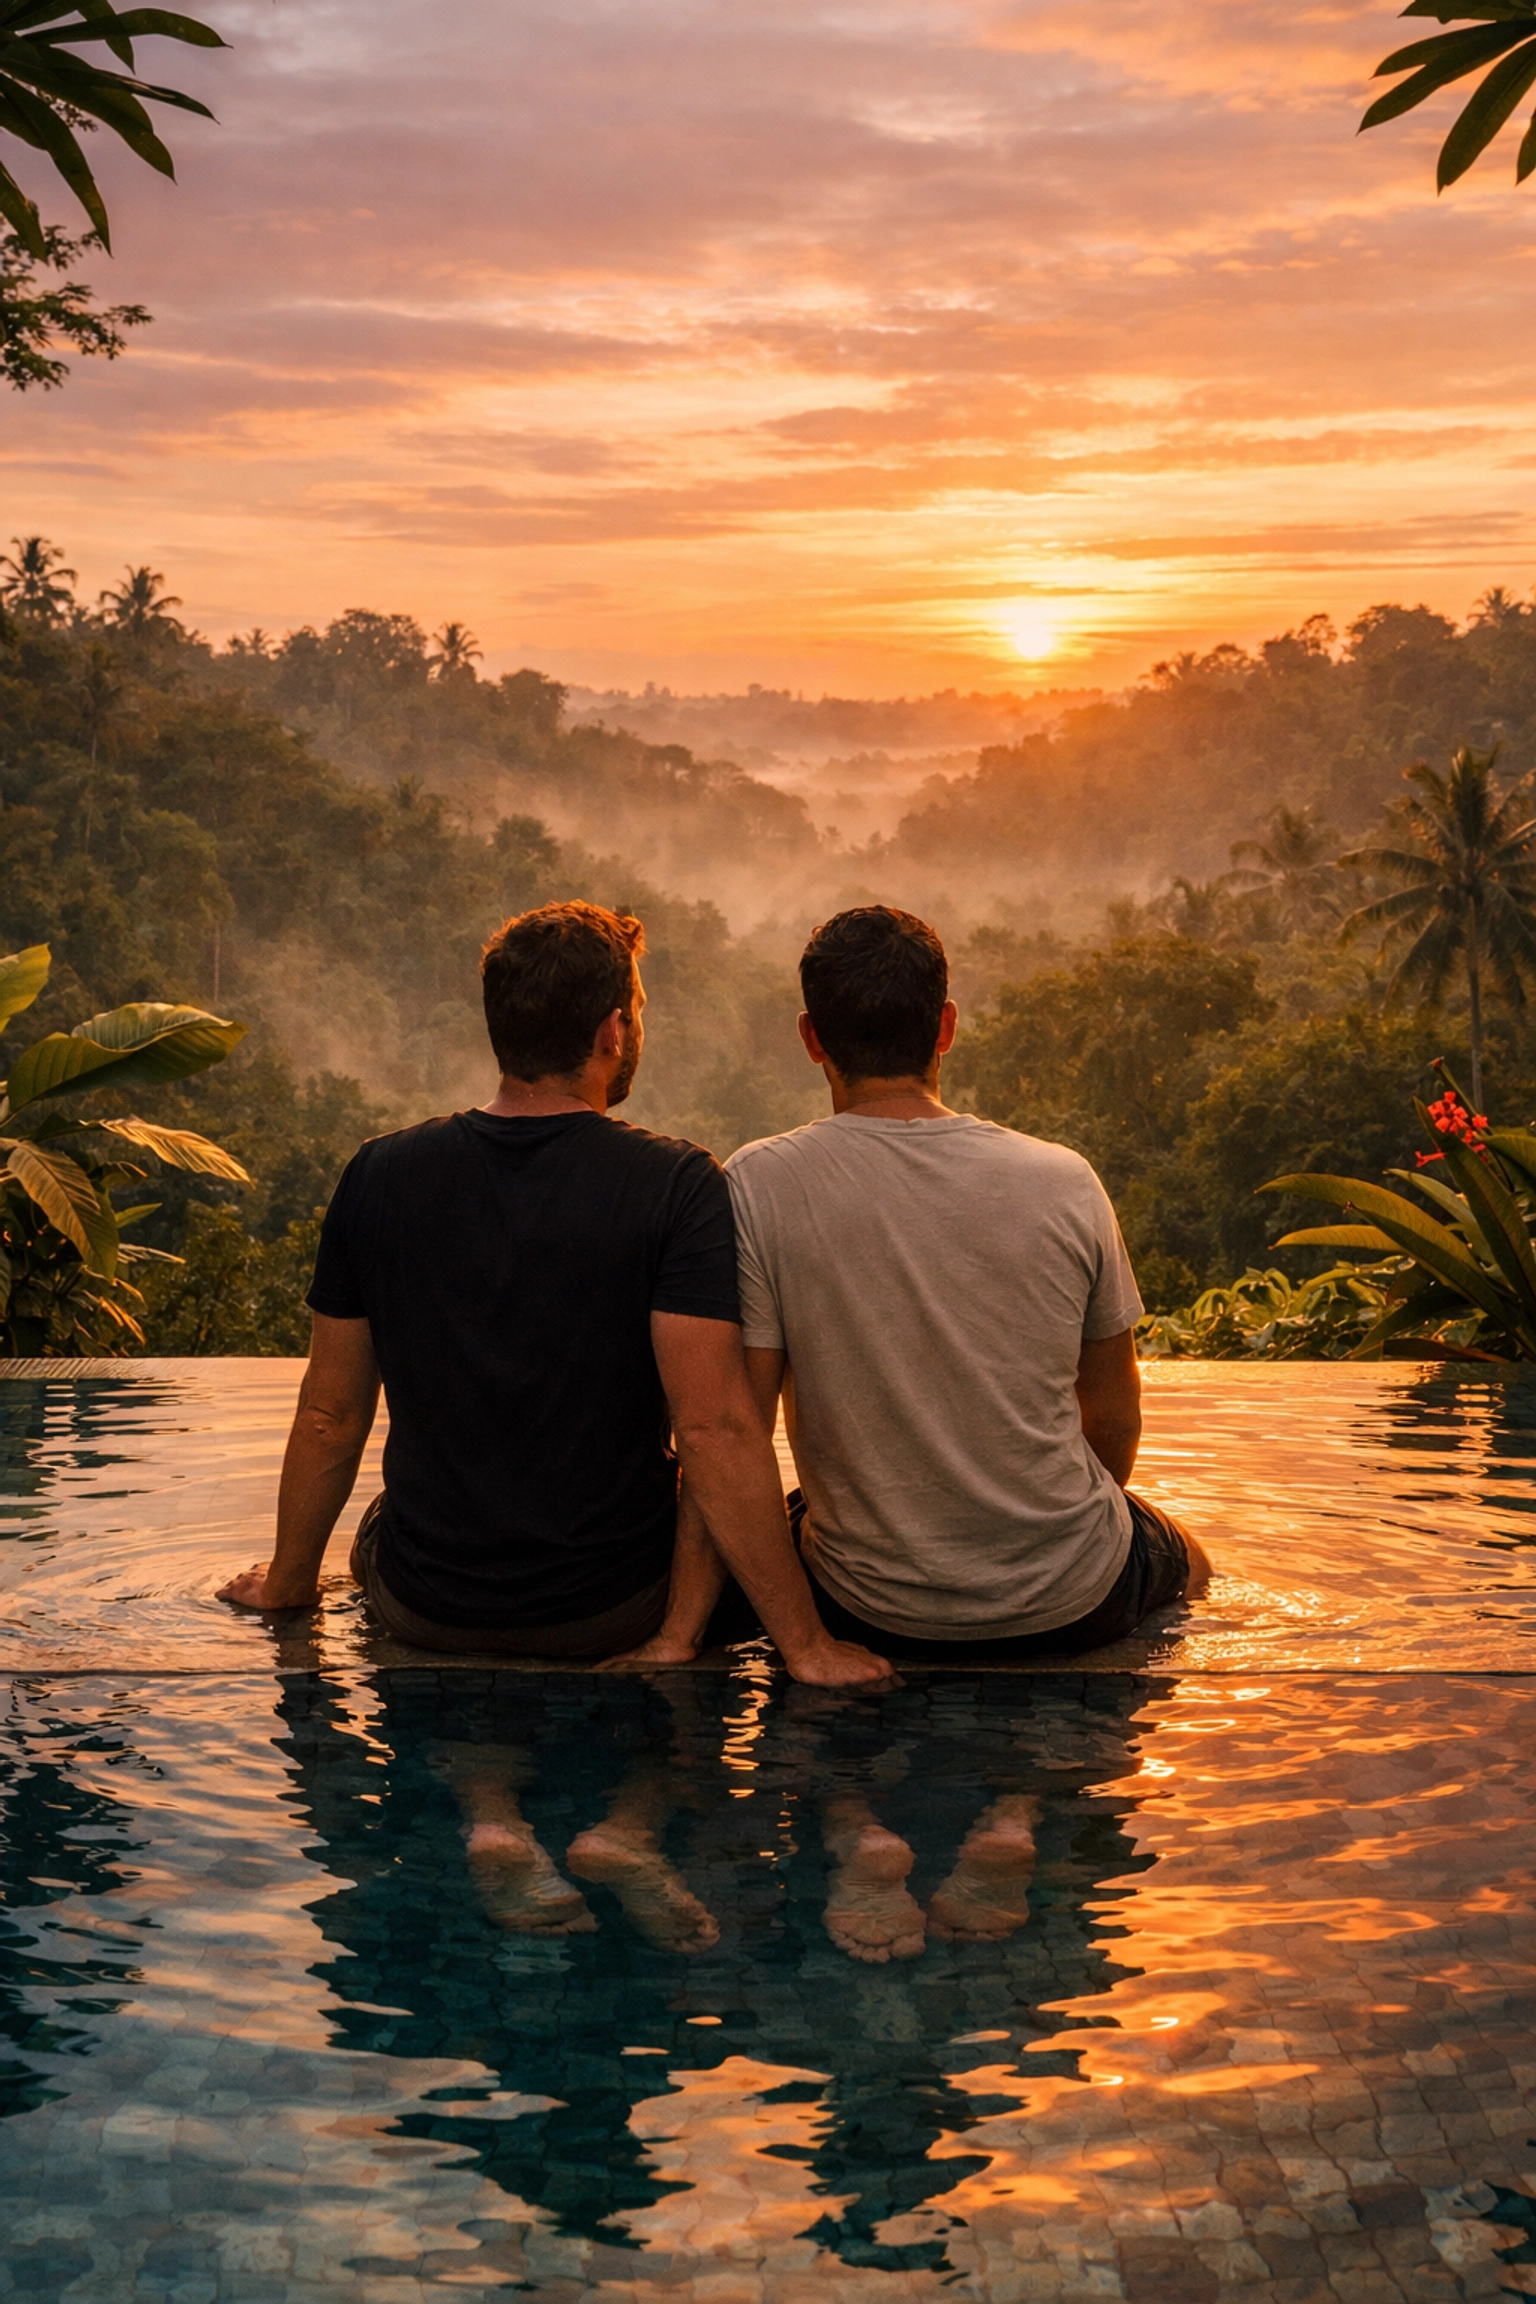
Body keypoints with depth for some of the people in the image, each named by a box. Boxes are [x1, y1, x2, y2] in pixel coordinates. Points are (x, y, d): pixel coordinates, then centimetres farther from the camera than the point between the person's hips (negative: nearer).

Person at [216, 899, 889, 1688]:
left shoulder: (379, 1173, -7)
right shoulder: (676, 1185, -17)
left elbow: (330, 1414, 1)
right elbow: (714, 1428, -22)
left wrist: (288, 1579, 17)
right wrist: (805, 1644, -16)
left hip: (423, 1610, 4)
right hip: (611, 1611, -3)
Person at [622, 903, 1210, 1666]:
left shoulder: (759, 1187, -15)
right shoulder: (1063, 1181, -10)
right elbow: (1113, 1406, 4)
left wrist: (678, 1635, -10)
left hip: (874, 1613, -2)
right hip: (1073, 1606, 2)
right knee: (1183, 1560, 37)